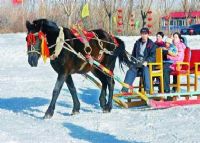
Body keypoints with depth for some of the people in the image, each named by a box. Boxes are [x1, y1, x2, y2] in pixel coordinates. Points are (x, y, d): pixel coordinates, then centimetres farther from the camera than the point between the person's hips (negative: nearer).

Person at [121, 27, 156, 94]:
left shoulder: (152, 44, 5)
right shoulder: (137, 43, 19)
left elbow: (153, 56, -4)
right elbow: (133, 54, 24)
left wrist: (146, 61, -20)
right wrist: (134, 61, 3)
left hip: (147, 63, -3)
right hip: (137, 63, 3)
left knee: (145, 69, -36)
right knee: (131, 70, -25)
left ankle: (147, 90, -41)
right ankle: (124, 89, -35)